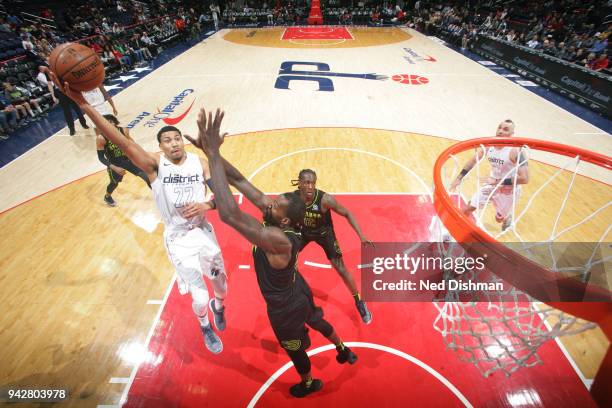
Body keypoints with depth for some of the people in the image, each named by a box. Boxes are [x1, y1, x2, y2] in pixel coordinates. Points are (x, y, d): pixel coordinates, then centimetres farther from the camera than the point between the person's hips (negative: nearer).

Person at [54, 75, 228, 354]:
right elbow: (122, 142, -28)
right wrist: (82, 103, -38)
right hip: (178, 238, -2)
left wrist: (205, 206, -24)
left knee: (220, 283, 18)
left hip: (203, 231, 3)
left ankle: (218, 306, 56)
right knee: (199, 296, -1)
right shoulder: (155, 165, -12)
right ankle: (205, 327, 36)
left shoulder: (199, 163, -6)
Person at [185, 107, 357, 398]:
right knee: (316, 321, 34)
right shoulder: (276, 218, -21)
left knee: (294, 347, 25)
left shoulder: (278, 240, -44)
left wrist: (213, 155, -55)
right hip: (298, 291, 7)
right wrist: (210, 151, -30)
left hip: (285, 307, -7)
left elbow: (229, 215, -57)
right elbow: (239, 181, -20)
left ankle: (308, 383, 58)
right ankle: (343, 350, 63)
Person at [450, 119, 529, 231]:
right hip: (492, 184, 4)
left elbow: (524, 178, -32)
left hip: (509, 190, -4)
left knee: (499, 218, 18)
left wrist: (497, 181, -36)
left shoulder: (516, 151, -29)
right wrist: (459, 178, -5)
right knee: (468, 208, 0)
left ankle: (508, 217, 56)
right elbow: (473, 160, 1)